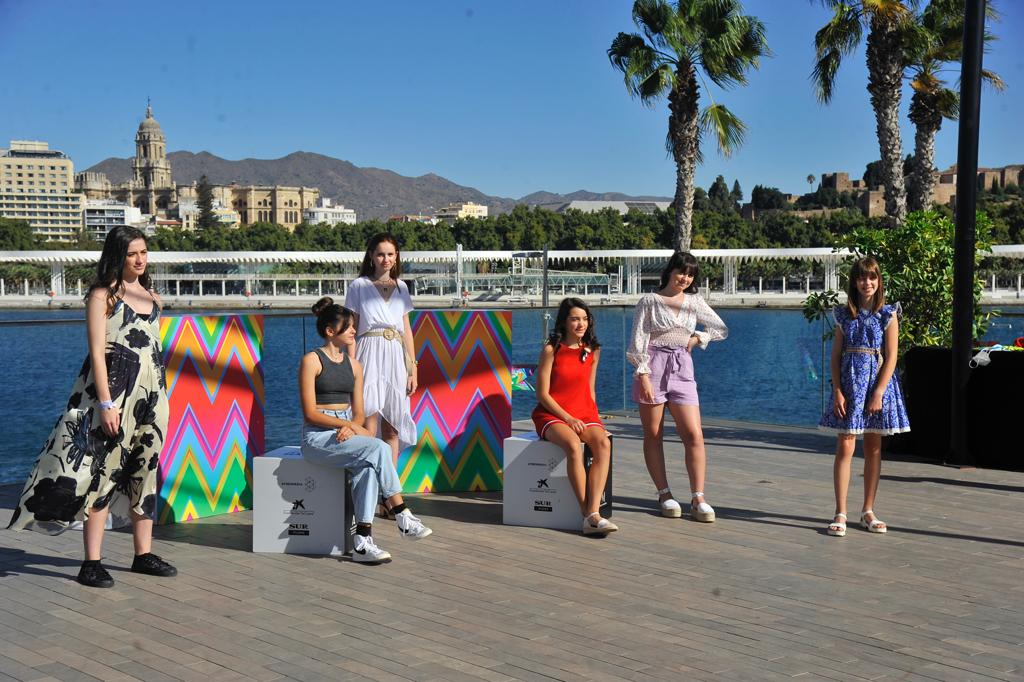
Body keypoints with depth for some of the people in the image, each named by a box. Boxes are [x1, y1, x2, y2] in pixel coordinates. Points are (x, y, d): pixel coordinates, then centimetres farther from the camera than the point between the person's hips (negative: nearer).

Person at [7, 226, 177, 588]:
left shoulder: (152, 298, 15)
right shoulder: (102, 295, -4)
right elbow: (97, 352, -11)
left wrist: (161, 400, 15)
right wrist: (106, 404, -18)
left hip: (152, 393, 7)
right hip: (114, 389, -7)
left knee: (145, 471, 9)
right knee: (103, 471, -7)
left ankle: (144, 553, 17)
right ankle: (92, 562, -4)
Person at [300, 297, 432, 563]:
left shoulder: (354, 365, 14)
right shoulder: (312, 361, -5)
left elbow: (358, 413, 12)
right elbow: (310, 414, -11)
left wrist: (351, 427, -11)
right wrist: (351, 426, -18)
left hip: (347, 432, 5)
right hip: (318, 436, -5)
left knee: (367, 465, -30)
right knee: (378, 449, -28)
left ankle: (363, 541, -33)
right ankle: (402, 517, -19)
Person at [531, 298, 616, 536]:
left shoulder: (592, 351, 11)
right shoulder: (551, 350, -4)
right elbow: (542, 394, -5)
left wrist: (594, 417, 6)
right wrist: (568, 419, -14)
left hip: (584, 414, 4)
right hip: (551, 414, -4)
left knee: (603, 443, -30)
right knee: (573, 445, -37)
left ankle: (593, 514, -37)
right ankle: (589, 515, -32)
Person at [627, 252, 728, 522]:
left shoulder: (695, 302, 13)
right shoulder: (650, 301, 2)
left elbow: (721, 329, 22)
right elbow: (638, 340, -3)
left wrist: (696, 339, 6)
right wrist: (643, 375, -13)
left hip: (682, 369, 3)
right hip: (653, 366, -3)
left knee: (694, 435, -8)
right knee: (653, 435, 1)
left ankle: (698, 498, -6)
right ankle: (664, 494, 11)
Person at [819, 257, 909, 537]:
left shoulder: (888, 315, 1)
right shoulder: (844, 315, 6)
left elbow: (891, 358, -4)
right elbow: (835, 357, 4)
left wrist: (878, 393, -12)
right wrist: (837, 391, -7)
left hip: (878, 384, 0)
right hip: (849, 385, 0)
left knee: (873, 449, 7)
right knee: (845, 448, -6)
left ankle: (868, 511, 16)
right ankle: (840, 513, -3)